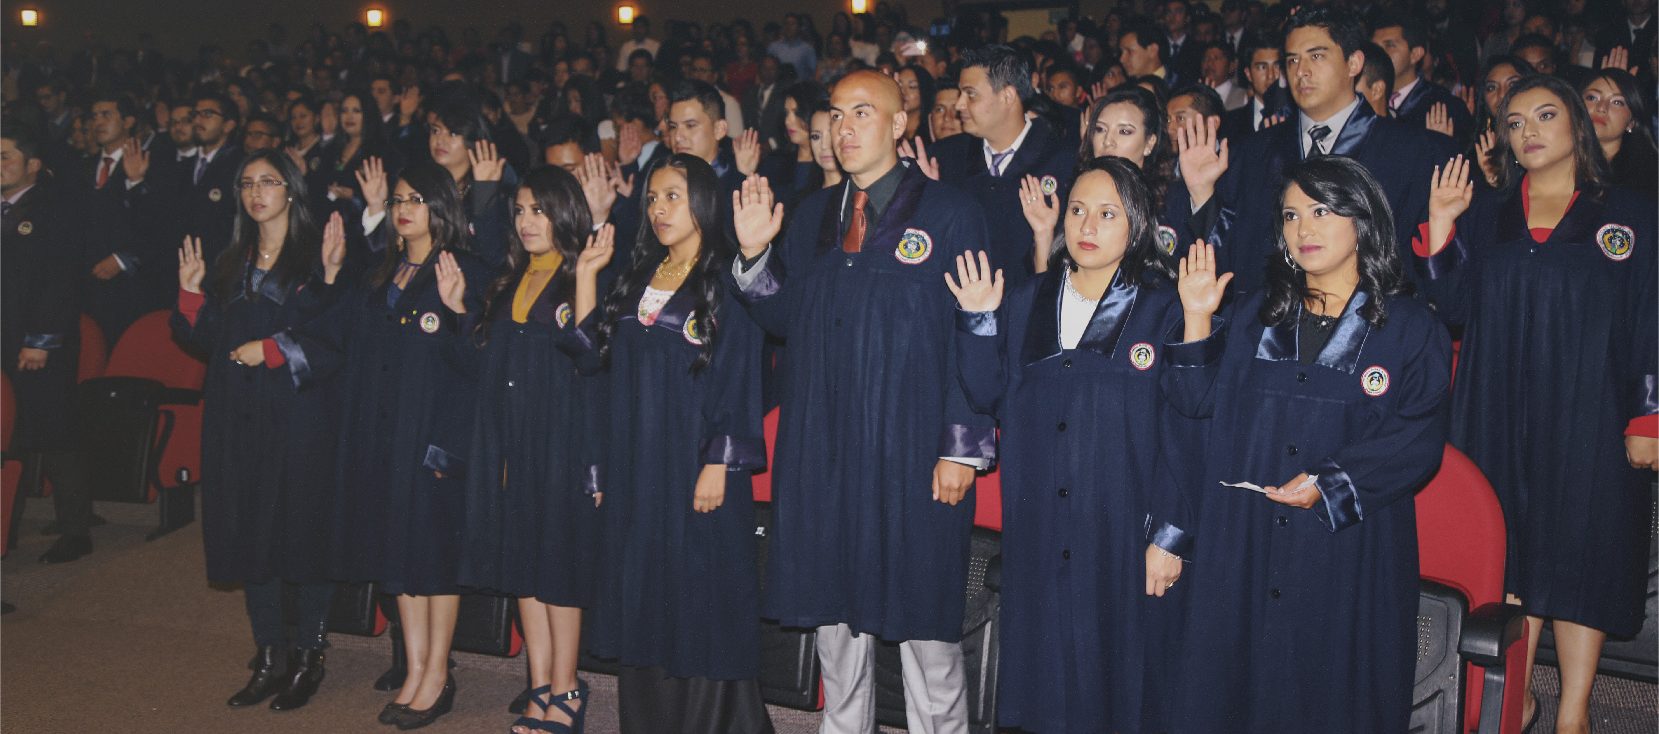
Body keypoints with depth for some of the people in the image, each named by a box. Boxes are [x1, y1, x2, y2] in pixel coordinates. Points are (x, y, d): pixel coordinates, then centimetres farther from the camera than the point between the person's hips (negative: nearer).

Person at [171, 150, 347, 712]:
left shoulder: (319, 255, -3)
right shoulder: (231, 264, 15)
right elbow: (208, 339, 13)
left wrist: (272, 350, -14)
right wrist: (191, 291, 0)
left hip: (300, 413, -5)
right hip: (239, 417, 6)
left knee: (303, 528, -2)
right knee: (249, 532, 7)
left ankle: (308, 657, 10)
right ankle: (270, 658, 16)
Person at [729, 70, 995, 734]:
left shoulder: (948, 213, -4)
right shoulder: (811, 216, 12)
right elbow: (784, 319, 13)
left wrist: (964, 447, -12)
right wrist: (755, 253, -3)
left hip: (914, 452, -5)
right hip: (823, 451, 5)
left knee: (923, 619, 4)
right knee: (835, 613, 15)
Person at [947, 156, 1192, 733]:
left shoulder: (1166, 311, -3)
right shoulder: (1026, 305, 10)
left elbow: (1186, 434, -7)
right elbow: (987, 396, 7)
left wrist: (1170, 536, -12)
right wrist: (979, 321, -5)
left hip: (1125, 539, -3)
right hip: (1039, 540, 4)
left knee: (1121, 686, 6)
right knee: (1044, 684, 11)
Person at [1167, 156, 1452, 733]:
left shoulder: (1410, 328, 0)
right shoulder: (1254, 316, 12)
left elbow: (1419, 440, -8)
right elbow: (1198, 399, 5)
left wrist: (1331, 484, -19)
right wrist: (1196, 318, -6)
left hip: (1350, 552, -3)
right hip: (1243, 544, 3)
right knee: (1236, 681, 8)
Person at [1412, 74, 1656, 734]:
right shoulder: (1484, 216, 10)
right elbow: (1456, 307, 1)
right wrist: (1440, 231, -11)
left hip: (1587, 416, -2)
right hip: (1499, 415, 2)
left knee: (1580, 550, 2)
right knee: (1510, 552, 6)